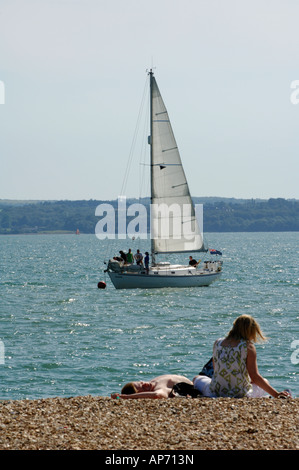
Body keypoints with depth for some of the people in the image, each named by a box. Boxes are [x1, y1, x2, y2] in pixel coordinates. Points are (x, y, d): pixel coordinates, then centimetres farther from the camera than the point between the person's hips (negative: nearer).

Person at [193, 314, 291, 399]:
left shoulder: (217, 343, 2)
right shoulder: (248, 346, -9)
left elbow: (216, 370, 10)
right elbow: (254, 377, -11)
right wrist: (276, 394, -9)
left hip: (215, 393, 2)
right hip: (240, 394, -2)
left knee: (197, 379, 34)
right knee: (265, 382, 29)